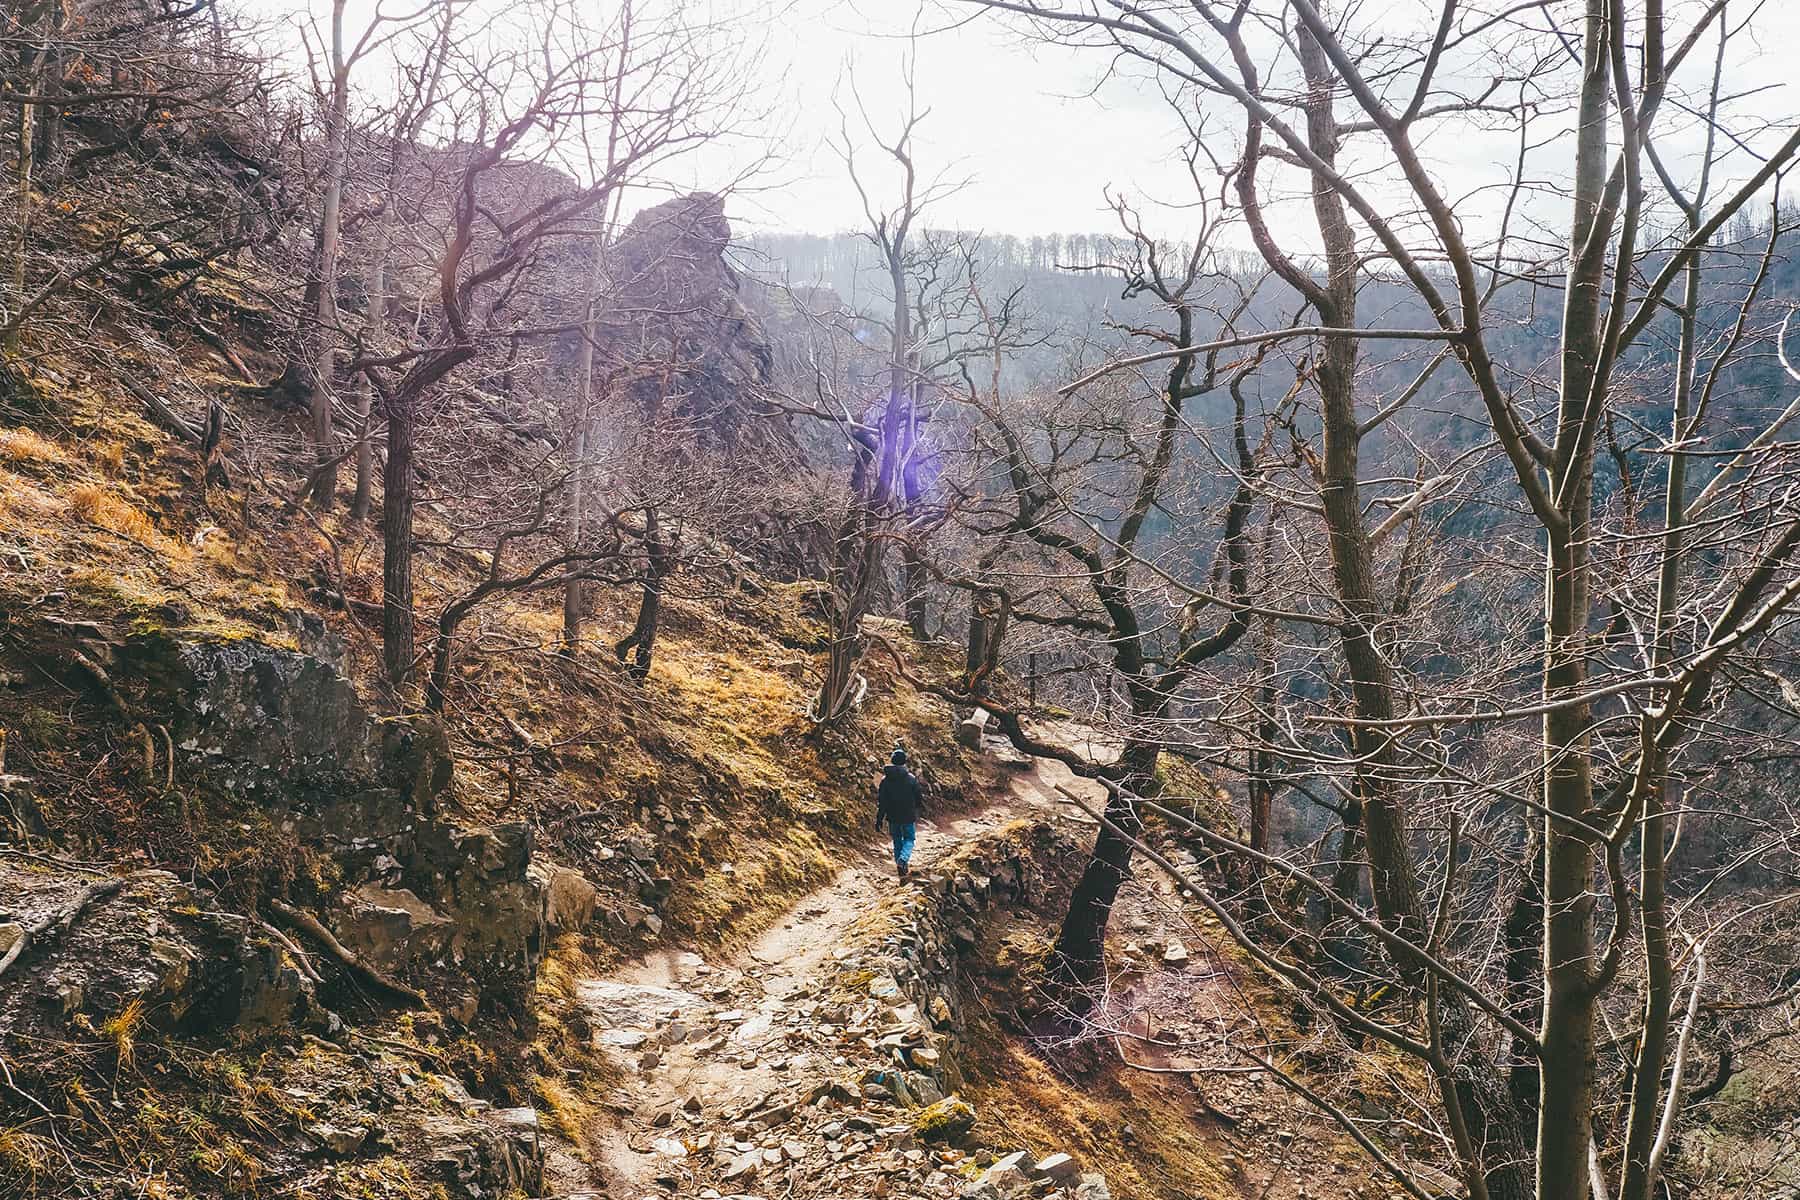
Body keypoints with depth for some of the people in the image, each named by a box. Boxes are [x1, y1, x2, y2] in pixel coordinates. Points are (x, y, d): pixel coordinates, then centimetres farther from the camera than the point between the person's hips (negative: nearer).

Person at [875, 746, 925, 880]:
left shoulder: (885, 779, -8)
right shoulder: (911, 778, -11)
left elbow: (881, 802, -6)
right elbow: (919, 797, -1)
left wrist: (879, 819, 0)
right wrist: (921, 808, 21)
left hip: (892, 817, 2)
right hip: (908, 816, -2)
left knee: (897, 841, 17)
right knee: (909, 839, 11)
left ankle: (901, 866, 19)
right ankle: (903, 860, -16)